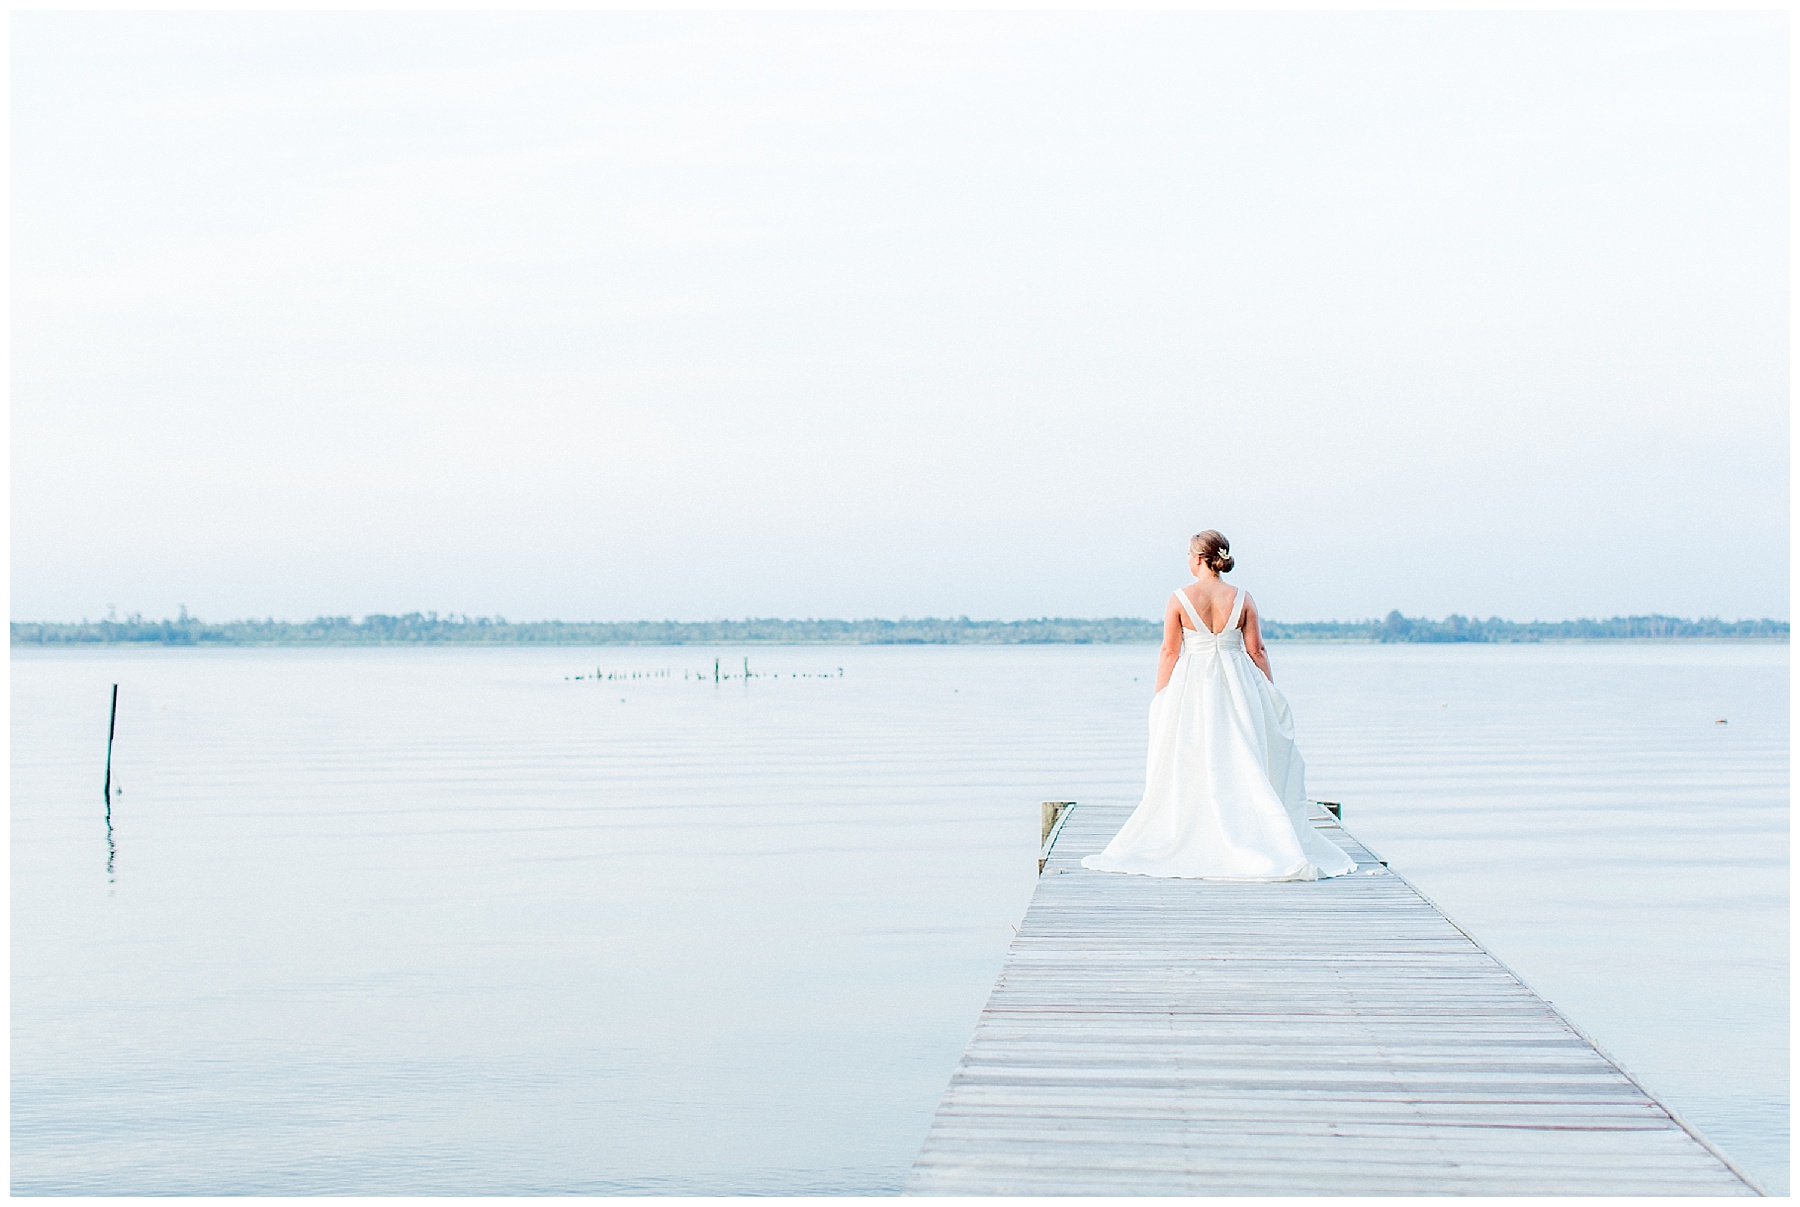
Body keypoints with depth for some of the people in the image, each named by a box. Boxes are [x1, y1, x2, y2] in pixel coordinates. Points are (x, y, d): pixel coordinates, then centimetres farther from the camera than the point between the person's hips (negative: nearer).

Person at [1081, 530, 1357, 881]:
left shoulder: (1180, 599, -6)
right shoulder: (1242, 599, -1)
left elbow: (1169, 652, -5)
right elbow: (1256, 651, 1)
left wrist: (1159, 698, 2)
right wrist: (1271, 695, 9)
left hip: (1191, 686, -1)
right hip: (1237, 688, 2)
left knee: (1188, 770, 5)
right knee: (1242, 767, 5)